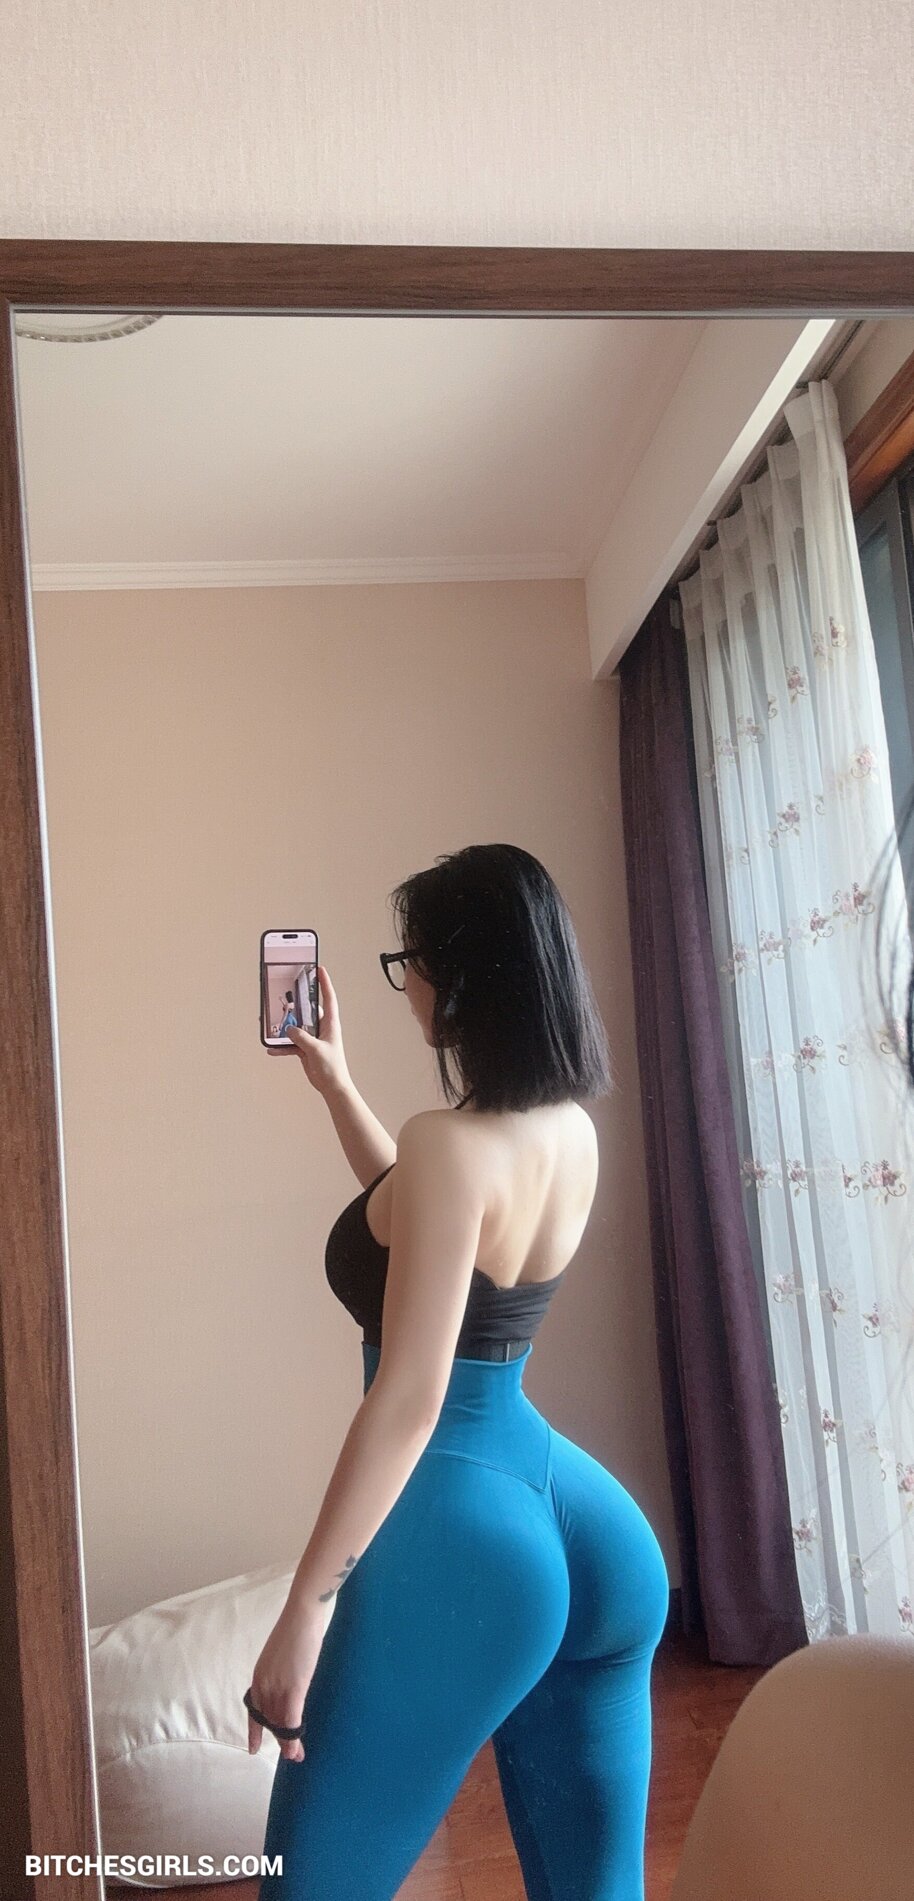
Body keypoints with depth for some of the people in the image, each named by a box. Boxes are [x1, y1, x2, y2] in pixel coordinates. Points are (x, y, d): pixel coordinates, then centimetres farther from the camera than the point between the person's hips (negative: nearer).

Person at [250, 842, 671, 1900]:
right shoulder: (573, 1130, 6)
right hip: (595, 1530, 9)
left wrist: (305, 1608, -15)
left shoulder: (453, 1142, -19)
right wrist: (334, 1082, 27)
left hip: (459, 1537, -8)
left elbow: (409, 1398, -21)